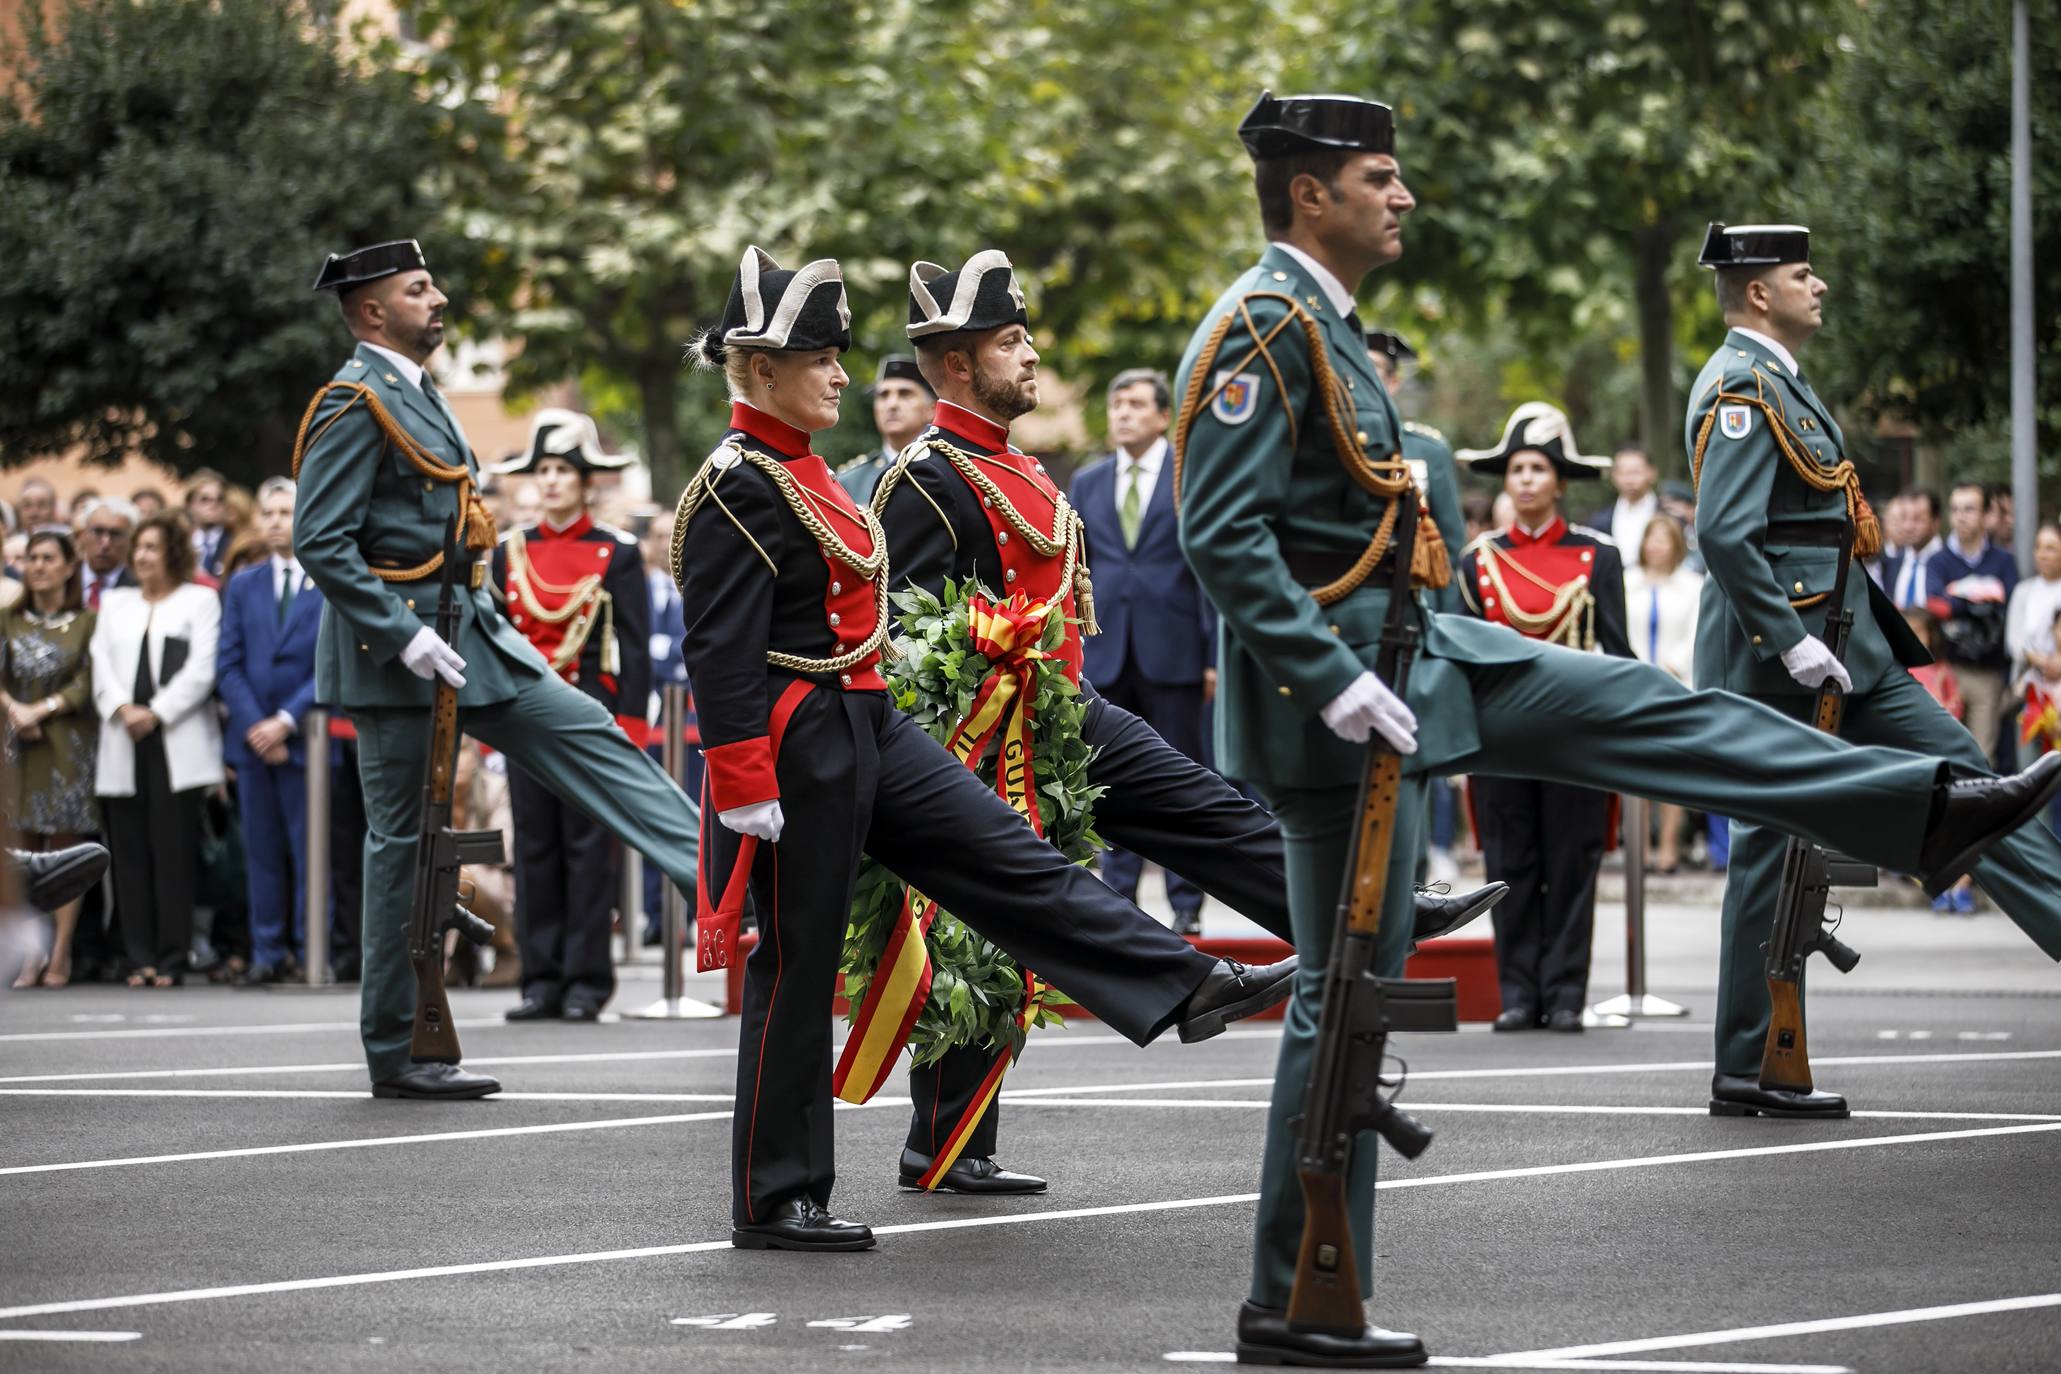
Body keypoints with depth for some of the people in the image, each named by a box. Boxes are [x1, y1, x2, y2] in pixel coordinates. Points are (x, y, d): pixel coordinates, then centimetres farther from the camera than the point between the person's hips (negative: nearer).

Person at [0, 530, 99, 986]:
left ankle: (60, 957, -3)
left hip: (68, 744, -3)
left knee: (64, 850, -3)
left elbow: (86, 684, -6)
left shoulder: (86, 622, 1)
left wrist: (39, 710, -14)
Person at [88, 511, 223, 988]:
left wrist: (156, 713, -11)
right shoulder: (116, 603, 21)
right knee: (130, 854, 0)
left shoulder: (200, 601, 9)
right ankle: (139, 958, 2)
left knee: (173, 854, -6)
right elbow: (101, 666, 11)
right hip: (123, 747, 4)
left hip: (178, 745, -4)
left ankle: (171, 959, -4)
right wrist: (122, 709, -7)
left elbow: (201, 670, -2)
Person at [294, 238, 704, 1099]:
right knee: (405, 840, -3)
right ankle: (397, 1055, 4)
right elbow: (320, 543, -21)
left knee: (591, 739, 2)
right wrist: (404, 637, -24)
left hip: (468, 637, 9)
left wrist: (497, 630, 18)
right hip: (398, 653, -9)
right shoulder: (356, 404, -14)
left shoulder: (419, 396, 16)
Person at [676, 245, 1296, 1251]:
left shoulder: (802, 471, 14)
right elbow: (720, 653, -21)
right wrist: (745, 793, -23)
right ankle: (774, 1202, 7)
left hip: (868, 729, 9)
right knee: (796, 970, -1)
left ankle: (1190, 990, 4)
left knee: (1014, 861, 4)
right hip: (801, 755, -9)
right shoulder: (736, 489, -17)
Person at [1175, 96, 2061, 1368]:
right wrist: (1336, 684, -27)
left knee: (1631, 706, 8)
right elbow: (1222, 535, -25)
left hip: (1410, 656, 10)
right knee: (1350, 995, -4)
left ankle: (1930, 812, 14)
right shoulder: (1262, 329, -17)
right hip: (1339, 699, -10)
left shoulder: (1324, 329, 16)